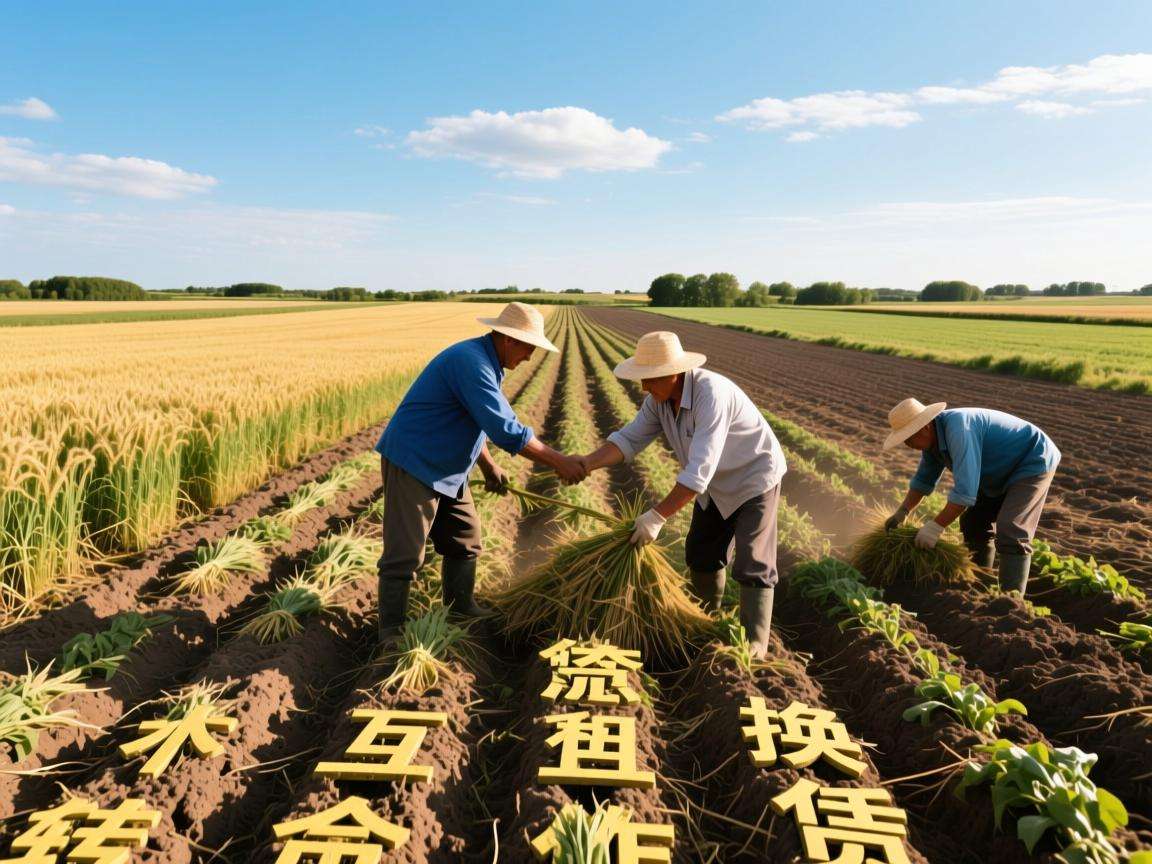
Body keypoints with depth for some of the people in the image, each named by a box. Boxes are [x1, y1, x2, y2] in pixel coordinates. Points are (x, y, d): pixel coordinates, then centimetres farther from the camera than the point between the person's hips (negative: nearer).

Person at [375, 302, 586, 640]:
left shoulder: (485, 362, 8)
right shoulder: (471, 362, -24)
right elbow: (505, 429, -30)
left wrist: (488, 465, 20)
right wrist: (558, 462, -24)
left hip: (445, 468, 10)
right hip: (412, 463, -10)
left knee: (464, 538, 16)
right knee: (406, 552, -4)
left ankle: (462, 609, 31)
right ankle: (391, 631, 9)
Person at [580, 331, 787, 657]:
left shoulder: (710, 394, -38)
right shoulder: (659, 396, -13)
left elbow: (700, 470, -42)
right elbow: (630, 438, -14)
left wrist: (657, 516, -40)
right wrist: (587, 463, -29)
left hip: (754, 478, -8)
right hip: (717, 483, 8)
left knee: (752, 566, -7)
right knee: (701, 553, 17)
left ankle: (753, 651, 4)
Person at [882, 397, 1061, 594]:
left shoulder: (958, 429, -35)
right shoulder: (932, 437, -5)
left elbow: (965, 491, -38)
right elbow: (924, 479, 9)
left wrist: (936, 527, -31)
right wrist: (902, 512, -2)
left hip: (1034, 462, -10)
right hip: (1005, 469, 10)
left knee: (1010, 532, -20)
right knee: (974, 522, 12)